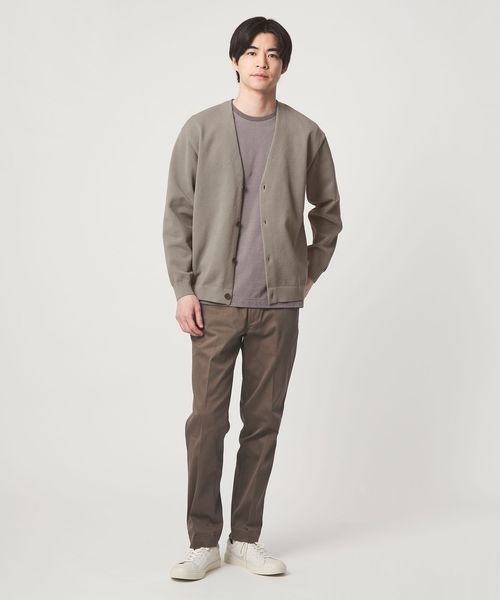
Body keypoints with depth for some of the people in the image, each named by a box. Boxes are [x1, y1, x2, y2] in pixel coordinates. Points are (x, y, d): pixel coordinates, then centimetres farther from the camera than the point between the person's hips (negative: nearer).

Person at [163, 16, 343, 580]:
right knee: (206, 421, -1)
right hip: (215, 301, -1)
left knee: (263, 422, 6)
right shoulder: (201, 129, 3)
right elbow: (178, 212, 4)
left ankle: (246, 538, 18)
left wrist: (312, 271, 13)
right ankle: (203, 541, 11)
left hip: (278, 303, 1)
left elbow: (327, 208, 17)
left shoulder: (305, 134, 5)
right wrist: (183, 288, -3)